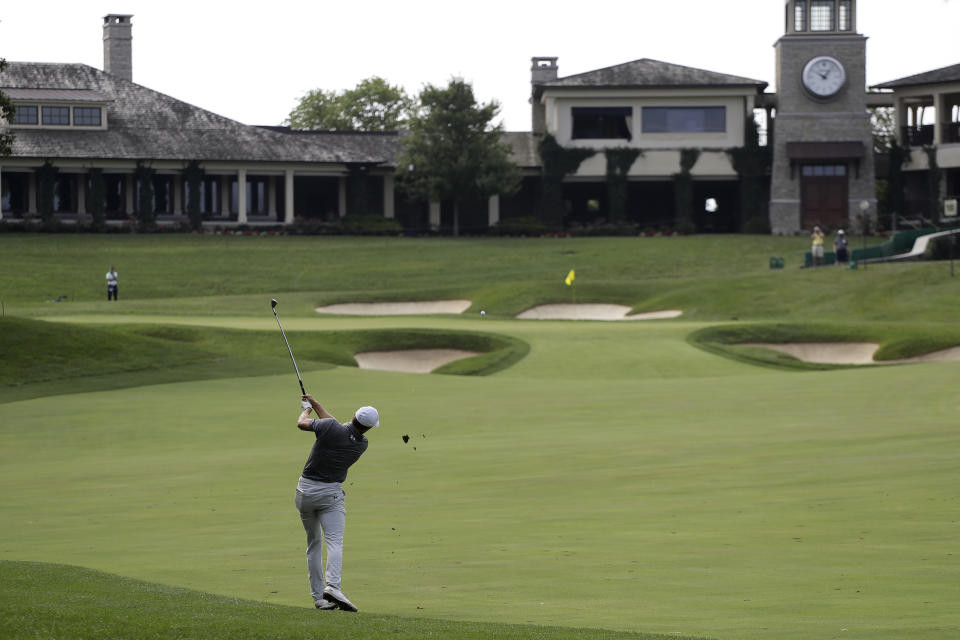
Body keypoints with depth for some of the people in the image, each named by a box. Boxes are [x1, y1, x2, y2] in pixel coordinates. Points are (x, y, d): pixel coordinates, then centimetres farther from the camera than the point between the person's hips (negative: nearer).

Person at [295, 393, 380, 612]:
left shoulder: (331, 428, -14)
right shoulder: (362, 445, -1)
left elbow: (302, 423, 3)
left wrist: (307, 409, 24)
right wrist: (314, 403, 21)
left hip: (305, 489, 1)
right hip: (330, 493, -1)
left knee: (313, 543, 12)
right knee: (334, 541, -11)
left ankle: (318, 595, 10)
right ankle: (332, 586, -36)